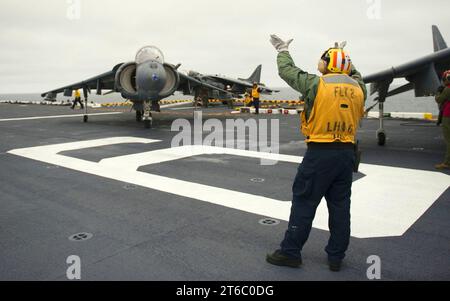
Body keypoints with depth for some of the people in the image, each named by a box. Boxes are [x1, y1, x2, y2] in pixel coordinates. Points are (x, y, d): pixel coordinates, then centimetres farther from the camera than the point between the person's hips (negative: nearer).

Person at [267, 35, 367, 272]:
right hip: (347, 153, 5)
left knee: (304, 203, 4)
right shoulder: (358, 88, 6)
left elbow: (288, 71, 6)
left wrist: (282, 51, 24)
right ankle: (336, 256, 23)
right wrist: (345, 56, 44)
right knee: (340, 206, 12)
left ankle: (291, 252, 14)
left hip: (319, 152, -5)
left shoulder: (316, 83, -8)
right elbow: (355, 75, 31)